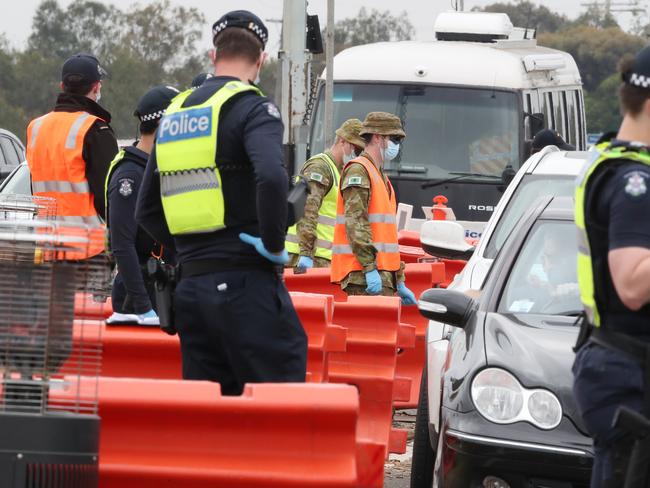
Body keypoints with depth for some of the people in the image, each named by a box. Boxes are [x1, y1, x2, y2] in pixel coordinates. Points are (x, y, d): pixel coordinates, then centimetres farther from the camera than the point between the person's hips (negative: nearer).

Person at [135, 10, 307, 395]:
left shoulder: (174, 115, 17)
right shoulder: (252, 108, -6)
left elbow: (147, 211, 20)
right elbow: (271, 178, -26)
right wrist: (274, 245, -14)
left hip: (191, 287, 7)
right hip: (245, 283, -7)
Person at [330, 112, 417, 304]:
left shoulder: (380, 176, 24)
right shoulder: (358, 170, -7)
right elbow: (355, 223, -18)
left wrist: (399, 283, 26)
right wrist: (370, 268, -25)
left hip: (383, 275, 10)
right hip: (363, 275, -10)